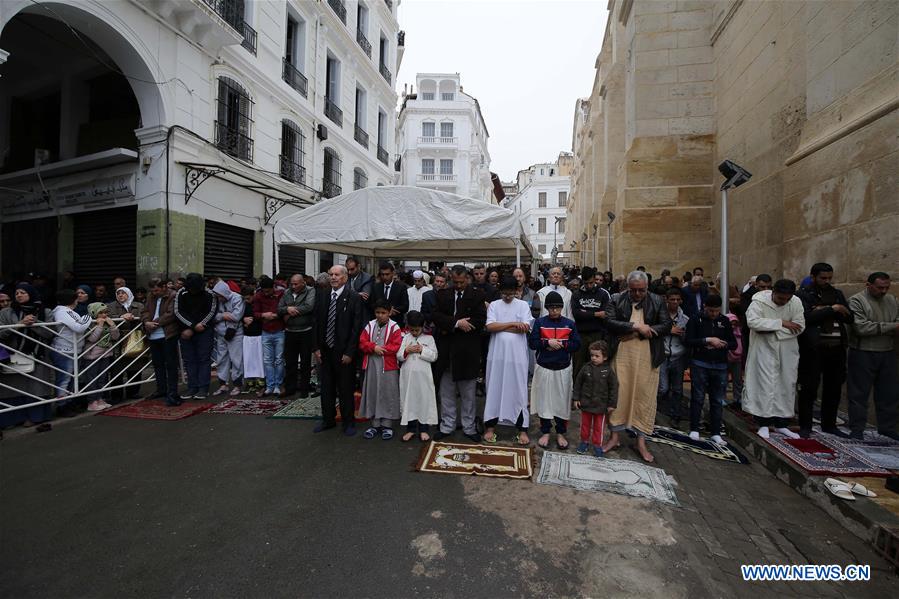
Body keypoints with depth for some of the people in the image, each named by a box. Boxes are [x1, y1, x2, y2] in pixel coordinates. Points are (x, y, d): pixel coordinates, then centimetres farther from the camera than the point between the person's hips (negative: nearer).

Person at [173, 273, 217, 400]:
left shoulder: (209, 294, -5)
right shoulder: (181, 293, -1)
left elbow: (212, 311, -3)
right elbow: (177, 312, -5)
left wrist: (201, 324, -13)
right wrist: (193, 326, -13)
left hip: (204, 332, -2)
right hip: (186, 332, 3)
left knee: (204, 359, -1)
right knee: (189, 360, 6)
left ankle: (203, 388, 4)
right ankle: (192, 387, 14)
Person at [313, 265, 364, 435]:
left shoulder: (354, 297, -10)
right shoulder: (322, 295, 5)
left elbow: (356, 327, -11)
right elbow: (316, 322, 8)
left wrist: (349, 352, -13)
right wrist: (316, 347, 2)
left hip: (343, 351, -4)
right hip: (325, 350, 5)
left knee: (346, 389, 7)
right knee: (326, 387, 15)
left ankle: (348, 423, 23)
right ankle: (328, 419, 32)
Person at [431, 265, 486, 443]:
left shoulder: (477, 296, -1)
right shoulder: (443, 294, 8)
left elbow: (481, 321, -12)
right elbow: (436, 316, -3)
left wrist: (450, 326, -11)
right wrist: (456, 323, -18)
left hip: (467, 352, -2)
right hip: (446, 352, 3)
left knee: (468, 394, 10)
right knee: (446, 393, 12)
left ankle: (469, 427, 25)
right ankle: (447, 426, 26)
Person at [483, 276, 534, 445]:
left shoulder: (523, 305, 3)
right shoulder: (494, 305, 5)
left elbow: (525, 328, -10)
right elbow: (489, 327, -8)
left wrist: (499, 327, -8)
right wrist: (513, 324, -12)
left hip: (517, 355, -1)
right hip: (497, 354, 1)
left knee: (518, 390, 6)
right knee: (494, 389, 8)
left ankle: (522, 429, 18)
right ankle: (490, 426, 21)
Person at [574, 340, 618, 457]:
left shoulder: (608, 371, -10)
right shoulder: (586, 368, -7)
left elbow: (614, 387, -4)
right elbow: (578, 383, 1)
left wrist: (612, 404, -3)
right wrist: (576, 398, 1)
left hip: (601, 404, -1)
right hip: (586, 402, 1)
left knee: (599, 426, 11)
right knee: (585, 424, 15)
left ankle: (597, 445, 27)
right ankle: (584, 441, 32)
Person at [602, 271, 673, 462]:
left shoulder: (657, 301, 3)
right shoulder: (618, 300, 0)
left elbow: (666, 325, -1)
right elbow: (610, 322, -9)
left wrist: (645, 330, -14)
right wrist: (636, 326, -18)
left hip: (647, 357, 1)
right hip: (622, 355, 0)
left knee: (645, 395, 6)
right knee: (618, 393, 6)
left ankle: (641, 441, 20)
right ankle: (614, 436, 21)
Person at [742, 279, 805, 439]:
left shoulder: (796, 302, -2)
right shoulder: (759, 300, -13)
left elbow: (799, 326, -7)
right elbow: (752, 321, -26)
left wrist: (771, 329, -17)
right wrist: (781, 323, -23)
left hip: (787, 350, 5)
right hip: (765, 348, -4)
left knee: (787, 386, 9)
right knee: (766, 384, -5)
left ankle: (781, 423, 21)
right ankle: (764, 423, 5)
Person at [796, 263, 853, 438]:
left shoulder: (837, 294, 15)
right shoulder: (802, 295, -3)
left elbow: (849, 318, 6)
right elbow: (807, 317, -16)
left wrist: (825, 310, -9)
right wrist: (832, 310, -13)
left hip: (837, 347, 6)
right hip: (813, 349, -5)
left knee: (834, 389, 12)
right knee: (809, 389, 0)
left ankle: (829, 425, 26)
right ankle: (805, 426, 9)